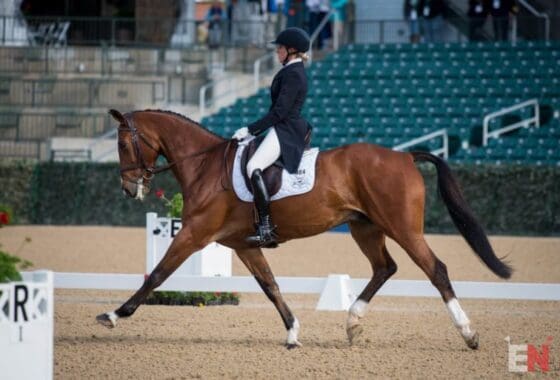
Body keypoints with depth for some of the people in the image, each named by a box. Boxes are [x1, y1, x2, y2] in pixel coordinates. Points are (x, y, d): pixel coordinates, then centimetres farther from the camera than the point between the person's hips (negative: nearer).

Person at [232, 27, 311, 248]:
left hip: (286, 131, -12)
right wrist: (254, 130, 22)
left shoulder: (293, 74, -13)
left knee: (253, 167, -29)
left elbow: (279, 112, -20)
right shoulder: (293, 72, 19)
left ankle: (266, 229, -37)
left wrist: (250, 130, -17)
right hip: (283, 130, 12)